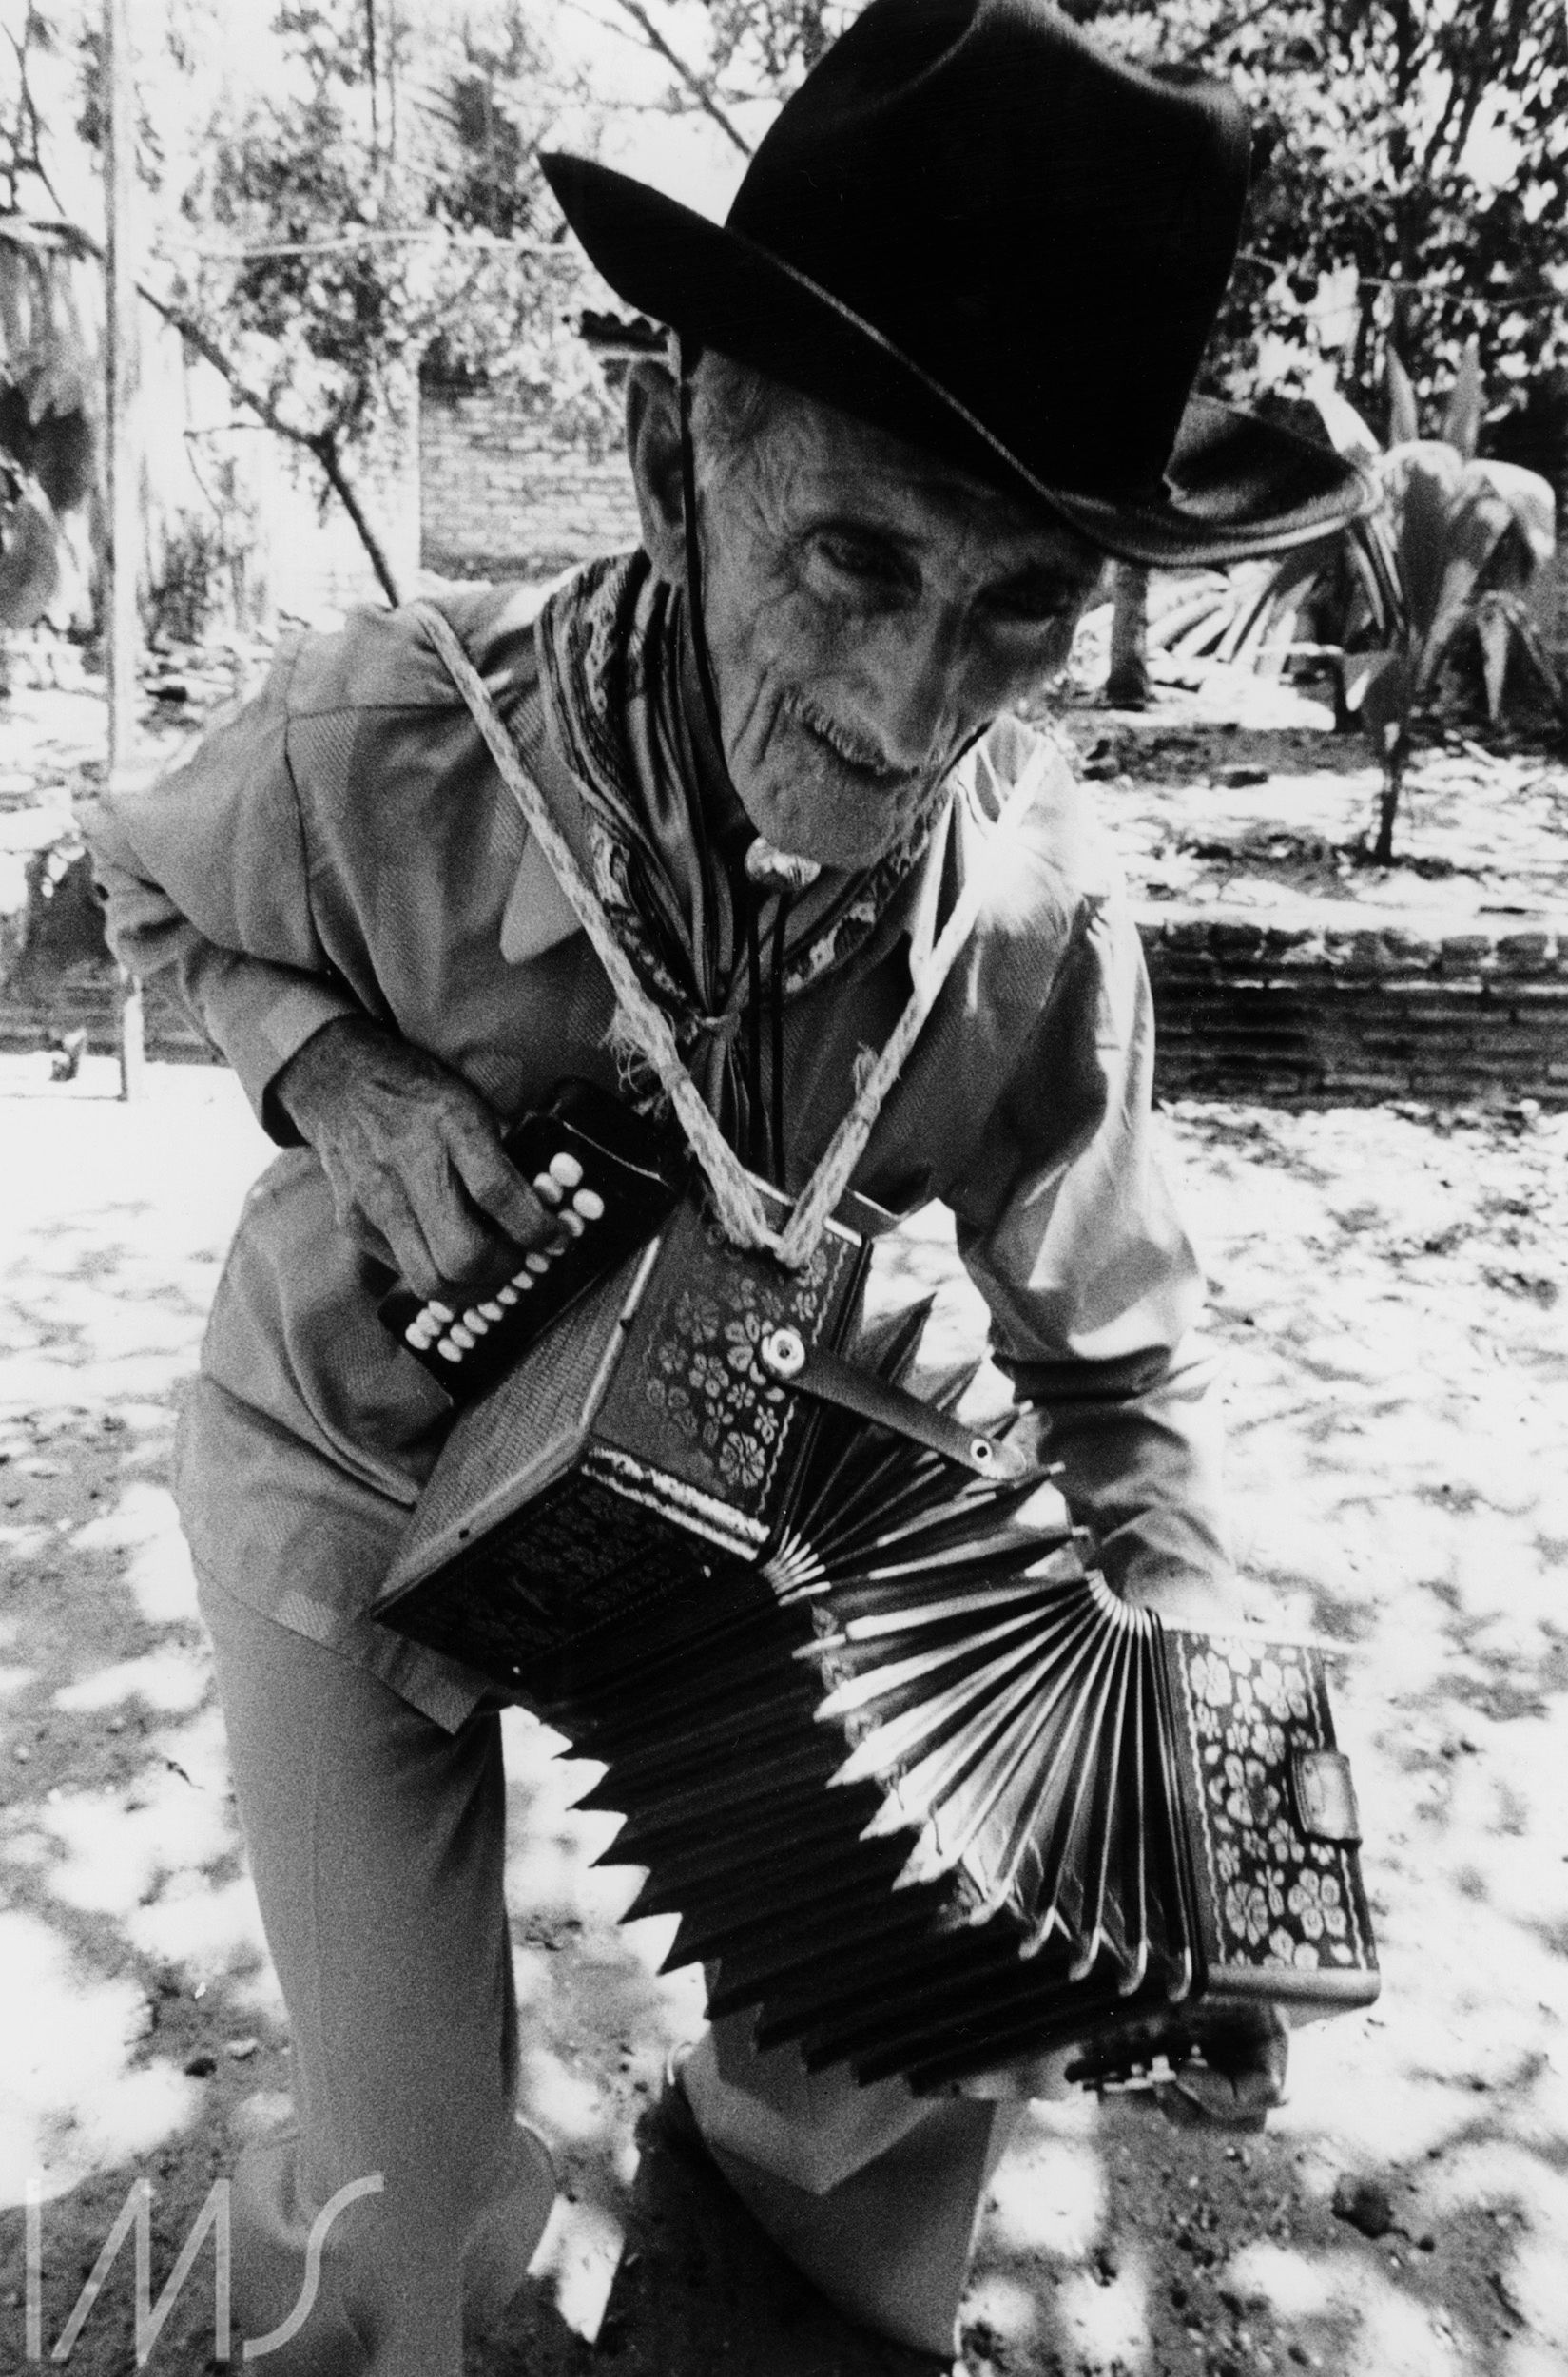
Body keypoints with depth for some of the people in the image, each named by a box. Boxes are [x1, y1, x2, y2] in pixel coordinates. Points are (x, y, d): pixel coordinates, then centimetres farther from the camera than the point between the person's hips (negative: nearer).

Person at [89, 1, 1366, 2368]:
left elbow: (1115, 1358, -10)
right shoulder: (376, 753, -29)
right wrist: (332, 1065, -25)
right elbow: (155, 895, -4)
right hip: (352, 1490, -2)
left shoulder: (1042, 908, -23)